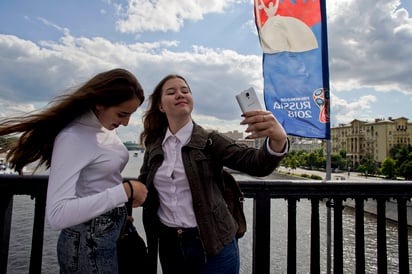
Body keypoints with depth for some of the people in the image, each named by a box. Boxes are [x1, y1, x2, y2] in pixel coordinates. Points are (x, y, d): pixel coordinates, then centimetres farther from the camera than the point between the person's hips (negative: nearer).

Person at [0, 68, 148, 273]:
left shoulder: (105, 128, 0)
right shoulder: (73, 137, -24)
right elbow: (57, 215, -32)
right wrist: (125, 191, -32)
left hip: (113, 230, 8)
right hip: (90, 240, -8)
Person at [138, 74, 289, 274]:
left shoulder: (209, 141, -8)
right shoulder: (154, 147, 1)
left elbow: (256, 163, -22)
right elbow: (142, 186, 15)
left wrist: (278, 140, -41)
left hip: (213, 246, -2)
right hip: (169, 245, 3)